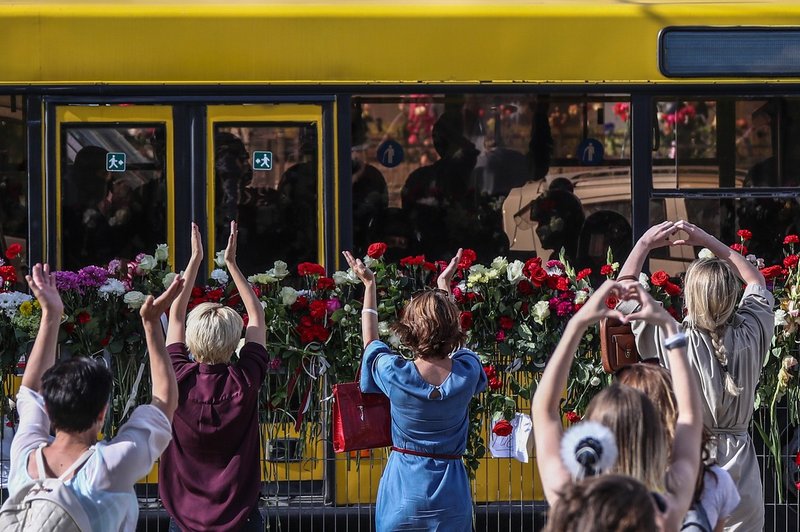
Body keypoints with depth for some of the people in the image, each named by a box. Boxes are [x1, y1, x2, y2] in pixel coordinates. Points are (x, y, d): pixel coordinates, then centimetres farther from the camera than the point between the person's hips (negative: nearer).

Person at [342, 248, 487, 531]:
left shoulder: (396, 375, -13)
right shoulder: (467, 373, -9)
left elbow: (371, 341, 10)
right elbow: (451, 338, 16)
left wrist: (369, 285, 19)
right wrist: (444, 286, 27)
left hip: (403, 491, -1)